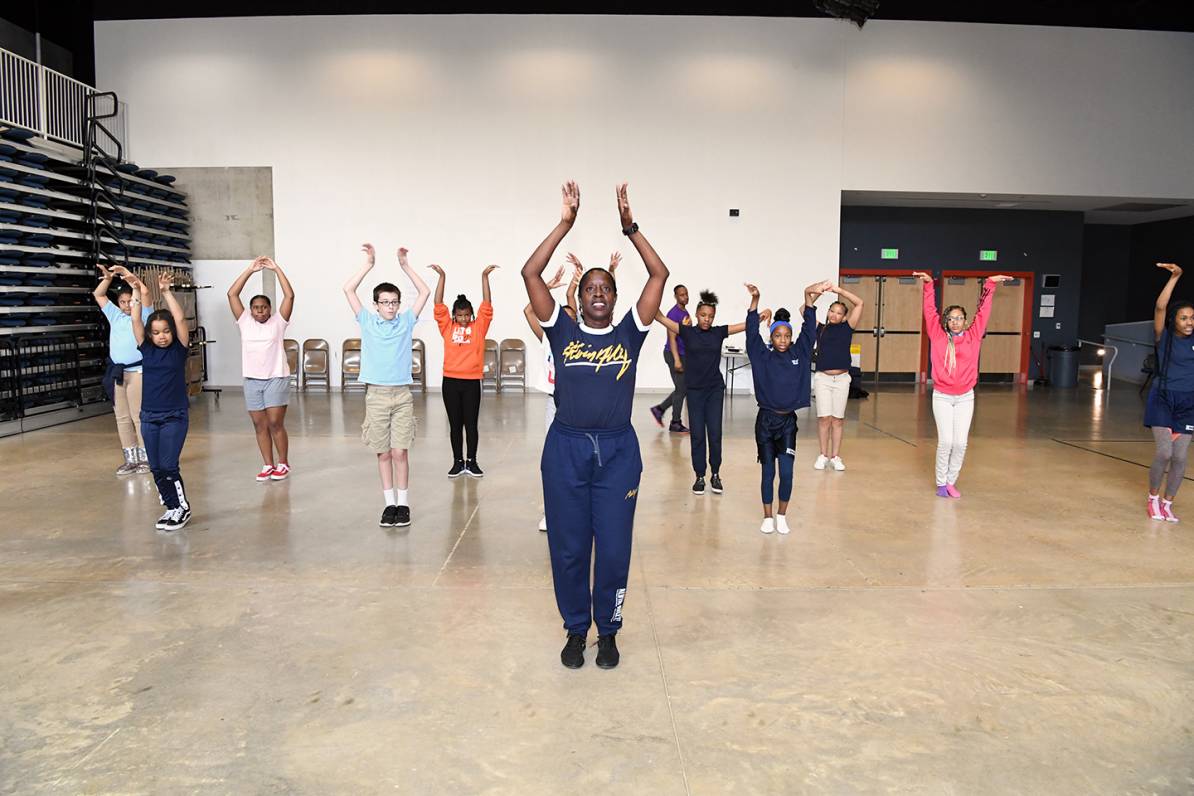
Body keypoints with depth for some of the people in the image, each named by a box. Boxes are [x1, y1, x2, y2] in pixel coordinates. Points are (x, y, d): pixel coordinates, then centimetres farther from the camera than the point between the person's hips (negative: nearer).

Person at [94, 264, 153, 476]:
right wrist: (108, 278, 5)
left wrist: (127, 274, -9)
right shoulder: (115, 316, 17)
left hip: (138, 371, -6)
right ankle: (131, 459, 11)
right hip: (117, 372, 6)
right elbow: (98, 295, 19)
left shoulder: (143, 315, 2)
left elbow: (145, 292, -12)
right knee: (122, 418, 6)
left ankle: (146, 458, 1)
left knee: (139, 416, -6)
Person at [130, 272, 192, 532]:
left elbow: (180, 319, -15)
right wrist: (137, 293, -9)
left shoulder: (179, 348, -3)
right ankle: (171, 508, 21)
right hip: (149, 416, 5)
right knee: (156, 468, 8)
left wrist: (165, 292, -17)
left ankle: (182, 508, 6)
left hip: (175, 415, -4)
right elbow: (136, 321, -2)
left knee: (168, 465, -9)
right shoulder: (146, 349, 5)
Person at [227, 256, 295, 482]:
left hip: (276, 379, -3)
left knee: (275, 423, -3)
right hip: (252, 380, 3)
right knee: (260, 425, 7)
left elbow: (289, 296, -10)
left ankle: (283, 463, 11)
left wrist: (276, 269, -10)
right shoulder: (245, 322, 6)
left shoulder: (278, 322, 0)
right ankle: (268, 465, 16)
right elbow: (232, 294, 0)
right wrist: (250, 270, -4)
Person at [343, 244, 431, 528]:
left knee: (400, 452, -1)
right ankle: (390, 503, 15)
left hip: (402, 395, 0)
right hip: (376, 395, 0)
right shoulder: (368, 322, 4)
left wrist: (405, 265, -1)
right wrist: (369, 264, -3)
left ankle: (403, 503, 9)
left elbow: (424, 292, 4)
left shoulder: (405, 321, 5)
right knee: (383, 453, 6)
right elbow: (348, 290, -1)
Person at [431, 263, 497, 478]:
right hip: (450, 381, 1)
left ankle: (472, 462, 17)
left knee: (471, 424, 6)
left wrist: (484, 277, -10)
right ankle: (458, 462, 17)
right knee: (455, 424, 8)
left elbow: (487, 305, -4)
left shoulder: (479, 327, 3)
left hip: (472, 381, -1)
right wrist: (442, 277, -8)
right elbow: (439, 305, -2)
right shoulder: (447, 327, 4)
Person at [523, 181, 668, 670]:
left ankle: (607, 631, 26)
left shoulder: (629, 333, 3)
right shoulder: (562, 332, 3)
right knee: (568, 548, 8)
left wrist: (629, 226, -6)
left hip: (618, 451, 0)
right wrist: (566, 223, -7)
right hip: (565, 449, 0)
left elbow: (660, 275, -3)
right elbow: (530, 273, -5)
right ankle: (576, 630, 28)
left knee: (614, 548, 6)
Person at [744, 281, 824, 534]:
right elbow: (752, 332, -13)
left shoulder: (799, 354, 2)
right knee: (768, 471, 7)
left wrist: (810, 297, -20)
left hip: (788, 420, 1)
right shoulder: (763, 357, -3)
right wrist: (755, 300, -26)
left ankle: (782, 515, 17)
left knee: (786, 471, -2)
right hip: (765, 419, -1)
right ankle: (768, 517, 19)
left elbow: (809, 329, -7)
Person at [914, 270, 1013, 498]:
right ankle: (941, 483, 9)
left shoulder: (973, 337, 2)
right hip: (942, 397, -2)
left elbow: (982, 312, 2)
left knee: (960, 443, -1)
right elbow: (930, 312, -2)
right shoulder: (938, 337, -1)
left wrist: (990, 285, -1)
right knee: (946, 441, -6)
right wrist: (929, 285, -7)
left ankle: (951, 481, 15)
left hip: (965, 397, 2)